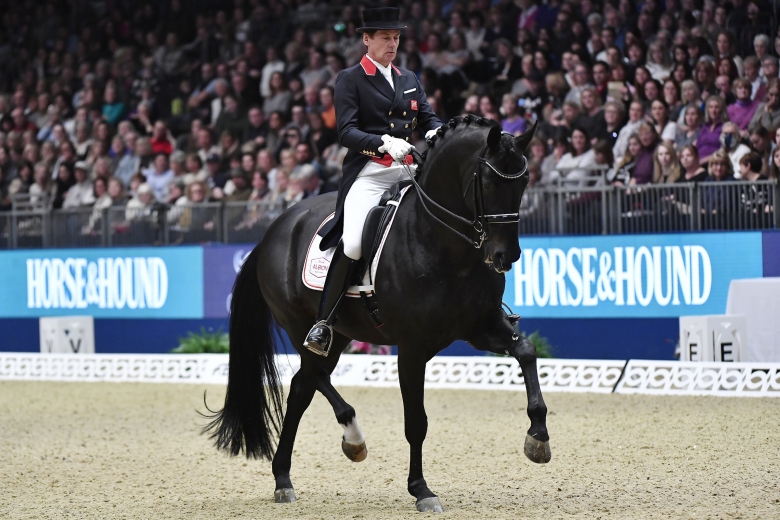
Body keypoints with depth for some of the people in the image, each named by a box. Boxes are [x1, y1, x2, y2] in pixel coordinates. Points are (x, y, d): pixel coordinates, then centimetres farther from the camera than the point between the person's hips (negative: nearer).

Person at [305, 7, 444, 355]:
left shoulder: (409, 80, 20)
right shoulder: (350, 80, 3)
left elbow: (427, 118, 15)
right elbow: (347, 132, -8)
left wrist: (435, 132, -11)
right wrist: (384, 142, -25)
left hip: (409, 171, 6)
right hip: (369, 173, -6)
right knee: (353, 244, -25)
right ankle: (323, 323, -14)